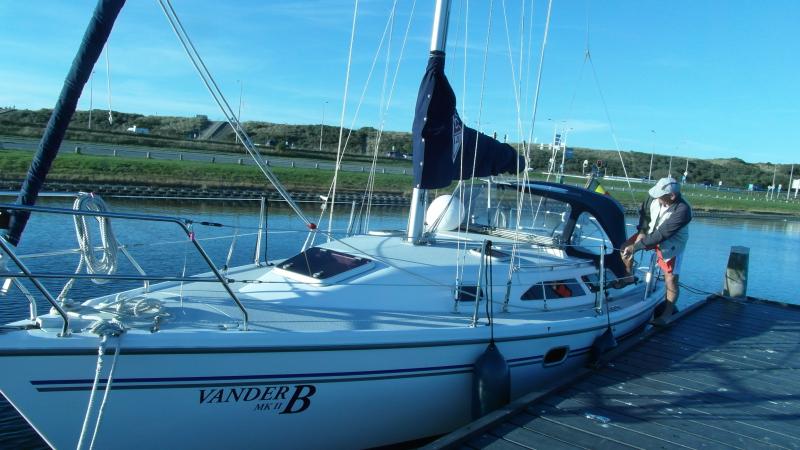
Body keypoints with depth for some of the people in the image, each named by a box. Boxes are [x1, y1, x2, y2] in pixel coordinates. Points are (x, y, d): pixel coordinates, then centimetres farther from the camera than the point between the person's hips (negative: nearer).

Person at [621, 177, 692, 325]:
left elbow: (661, 235, -33)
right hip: (651, 232, 5)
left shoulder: (682, 211, -35)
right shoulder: (655, 197, -21)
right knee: (624, 247, -4)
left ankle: (667, 312, 12)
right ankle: (628, 277, 21)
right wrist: (642, 231, -11)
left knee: (671, 280, -6)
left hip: (670, 243, -5)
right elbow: (644, 211, 2)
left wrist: (635, 247, -31)